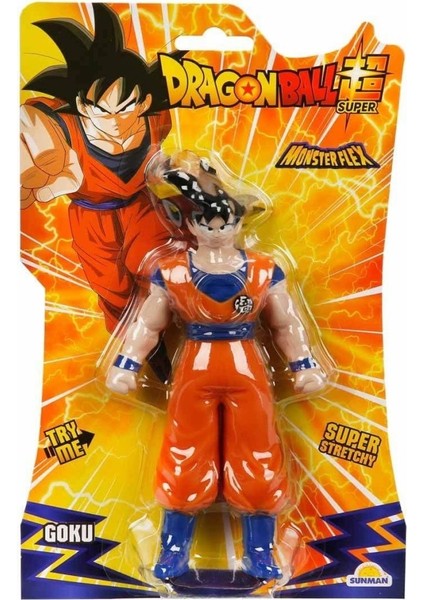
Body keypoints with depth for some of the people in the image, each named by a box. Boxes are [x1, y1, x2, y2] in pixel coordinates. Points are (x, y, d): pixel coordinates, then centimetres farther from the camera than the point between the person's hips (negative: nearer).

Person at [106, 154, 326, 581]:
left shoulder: (264, 272, -2)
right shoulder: (171, 273, -4)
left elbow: (286, 324, 4)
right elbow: (148, 324, 1)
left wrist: (304, 367, 0)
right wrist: (125, 366, -5)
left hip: (247, 372, 1)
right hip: (194, 373, 0)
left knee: (259, 463, 8)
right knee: (185, 461, 8)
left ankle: (260, 553, 28)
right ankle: (174, 552, 28)